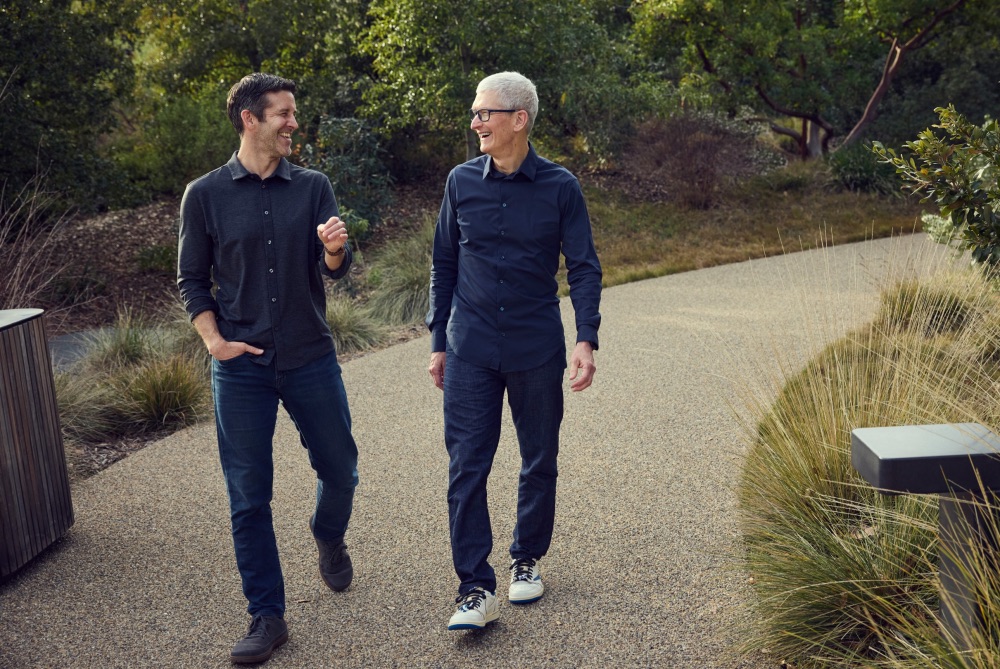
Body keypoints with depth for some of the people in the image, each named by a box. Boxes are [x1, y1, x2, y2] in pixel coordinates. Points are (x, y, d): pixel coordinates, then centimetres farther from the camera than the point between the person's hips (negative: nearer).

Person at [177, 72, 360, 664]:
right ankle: (267, 617, 16)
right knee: (249, 496, 3)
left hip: (311, 359, 1)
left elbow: (336, 269, -5)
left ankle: (330, 538, 44)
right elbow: (192, 279, 5)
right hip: (242, 367, -1)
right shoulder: (205, 195, 0)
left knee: (340, 470, 11)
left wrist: (335, 249, -28)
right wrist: (215, 342, -8)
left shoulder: (313, 187, 3)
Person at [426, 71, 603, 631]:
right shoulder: (462, 182, 2)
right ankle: (477, 589, 3)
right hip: (471, 352, 1)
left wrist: (587, 341, -15)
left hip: (537, 351, -1)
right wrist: (439, 342, 9)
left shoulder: (559, 186, -4)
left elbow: (584, 267, -3)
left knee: (539, 463, 11)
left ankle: (528, 561, 32)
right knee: (466, 468, -4)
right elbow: (445, 265, 9)